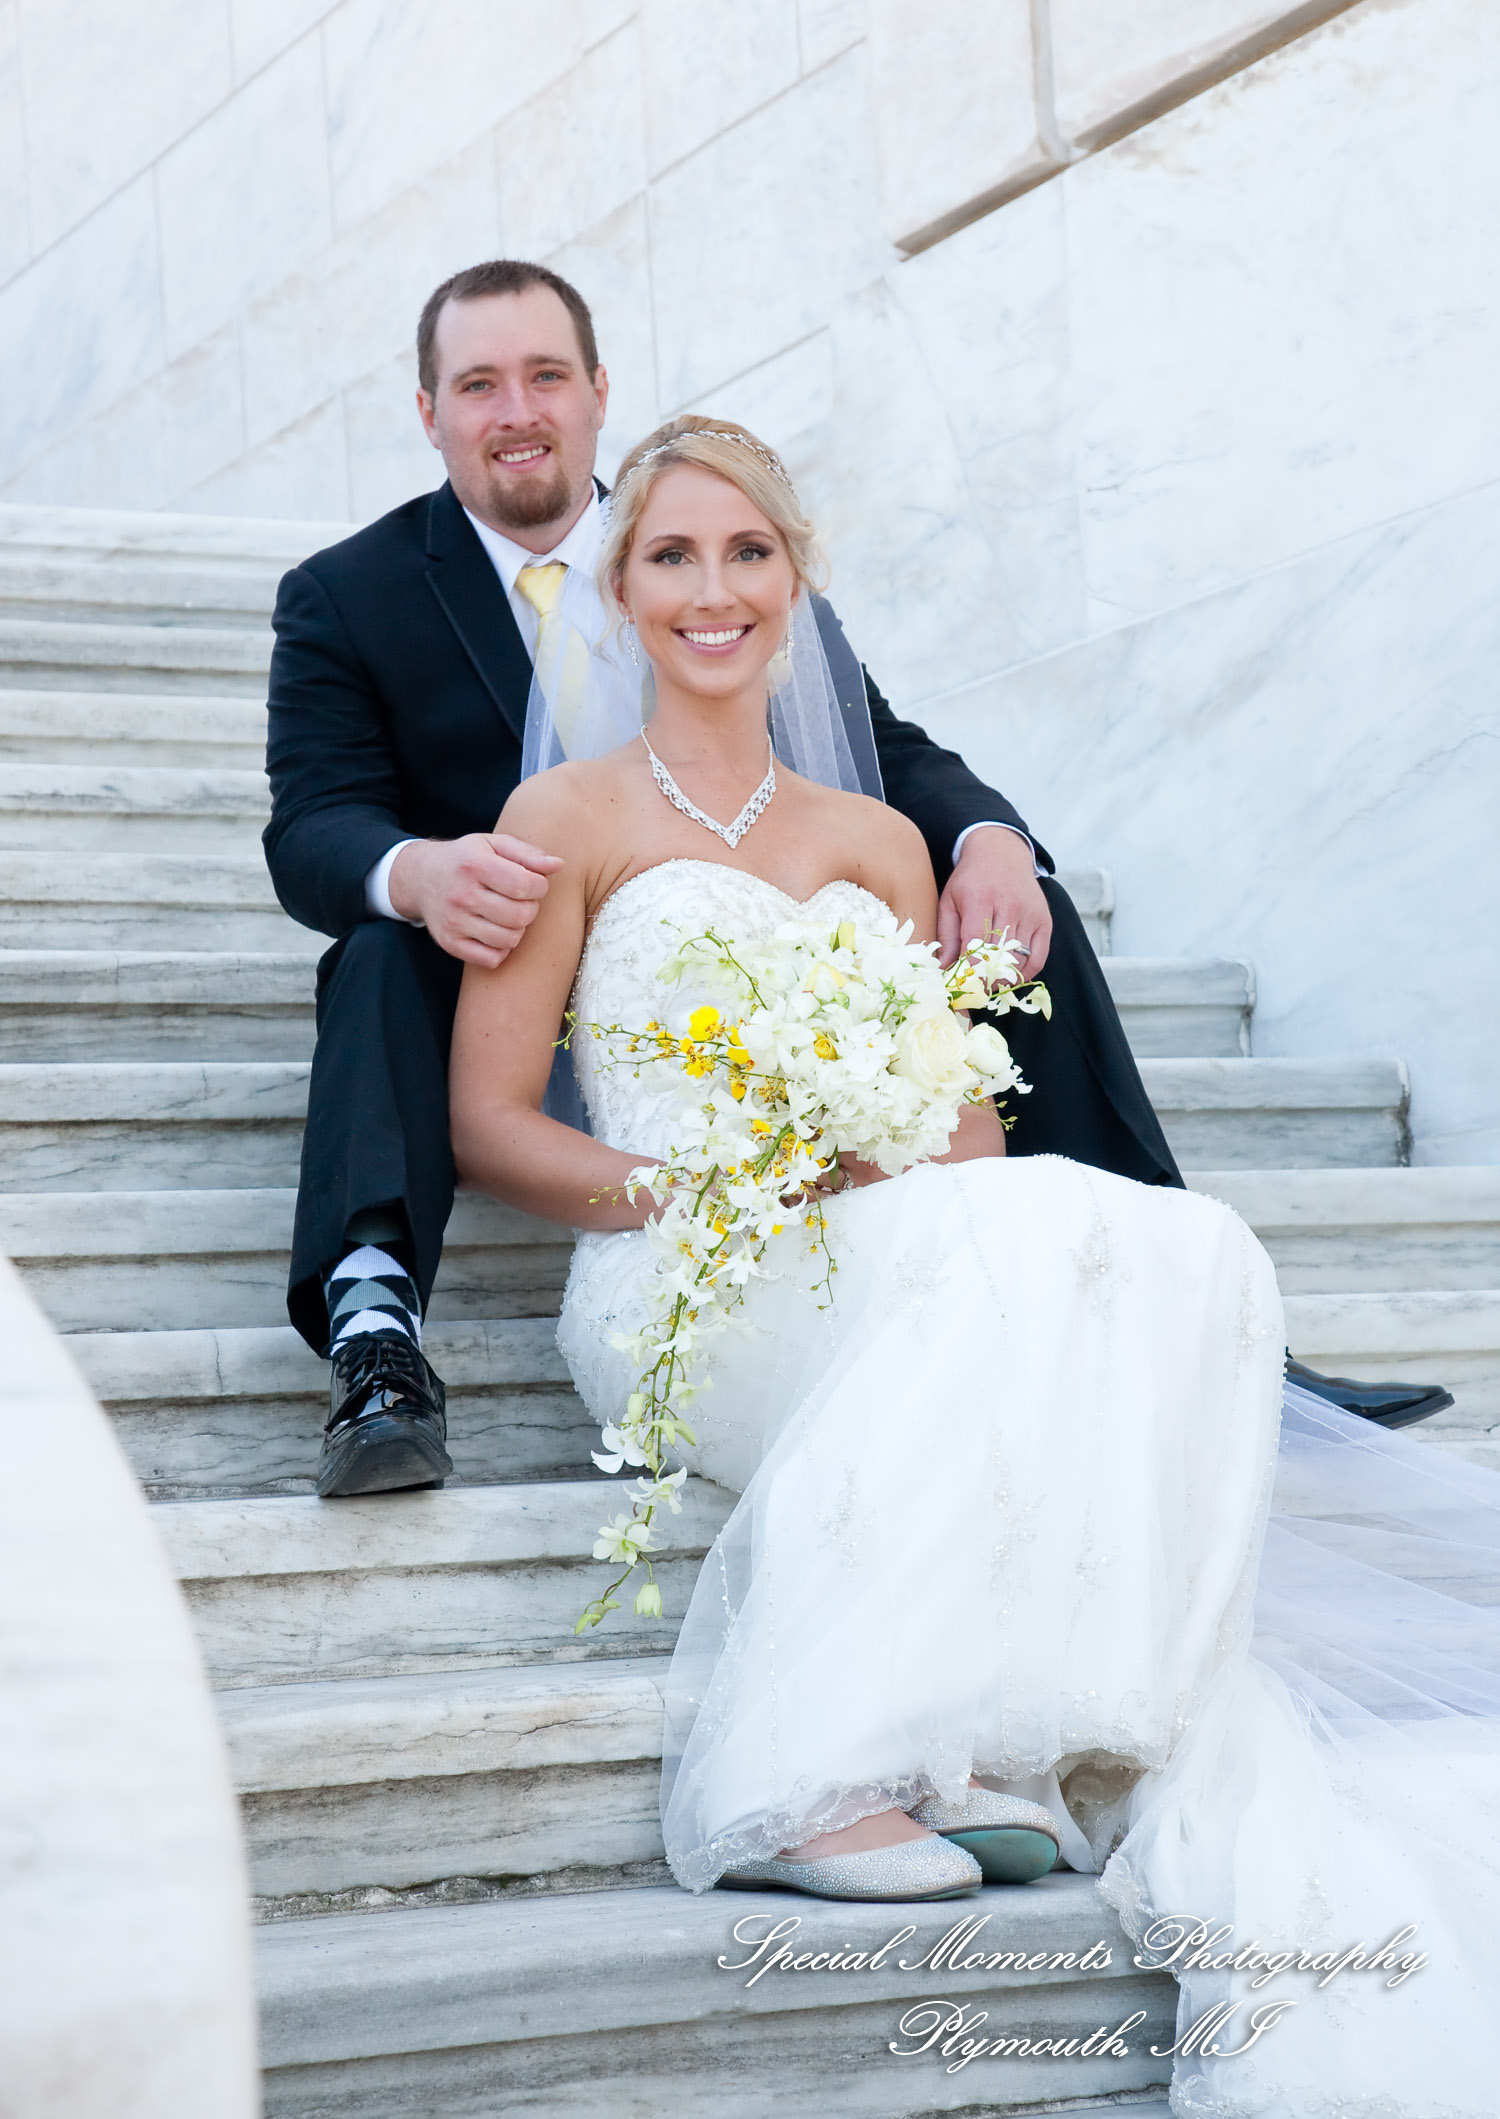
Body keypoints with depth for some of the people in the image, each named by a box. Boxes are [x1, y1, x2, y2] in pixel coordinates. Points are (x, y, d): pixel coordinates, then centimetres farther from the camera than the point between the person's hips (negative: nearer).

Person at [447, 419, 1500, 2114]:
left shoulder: (880, 843, 24)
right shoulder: (570, 817, 11)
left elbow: (966, 1121, 17)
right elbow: (489, 1128, 3)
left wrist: (917, 1165, -9)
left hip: (913, 1270, 5)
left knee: (1178, 1253, -28)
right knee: (1049, 1250, -34)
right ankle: (820, 1770, -38)